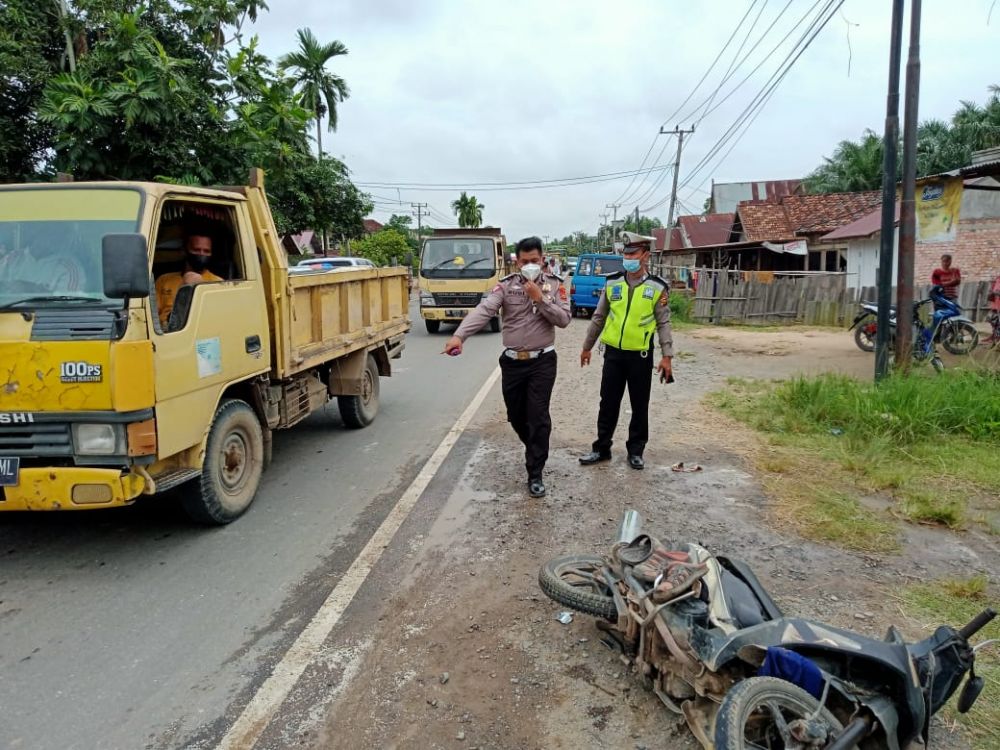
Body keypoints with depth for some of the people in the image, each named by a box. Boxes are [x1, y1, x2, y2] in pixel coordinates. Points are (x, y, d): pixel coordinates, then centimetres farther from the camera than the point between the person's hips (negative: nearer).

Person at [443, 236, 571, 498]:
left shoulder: (554, 284, 0)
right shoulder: (506, 285, -3)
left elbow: (564, 319, -8)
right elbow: (483, 310, -18)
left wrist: (539, 298, -19)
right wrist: (459, 335, -33)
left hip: (542, 361, -2)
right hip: (512, 361, 2)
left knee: (538, 417, -5)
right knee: (516, 416, 13)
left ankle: (535, 474, 5)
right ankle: (535, 452, 41)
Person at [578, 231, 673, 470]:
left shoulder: (657, 287, -5)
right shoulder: (612, 283, 2)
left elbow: (664, 324, -3)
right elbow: (598, 317, 10)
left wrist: (667, 356, -9)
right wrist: (587, 346, 13)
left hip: (641, 355, -2)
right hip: (613, 352, 2)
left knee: (639, 406, 8)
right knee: (608, 403, 9)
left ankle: (635, 450, 22)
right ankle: (601, 448, 21)